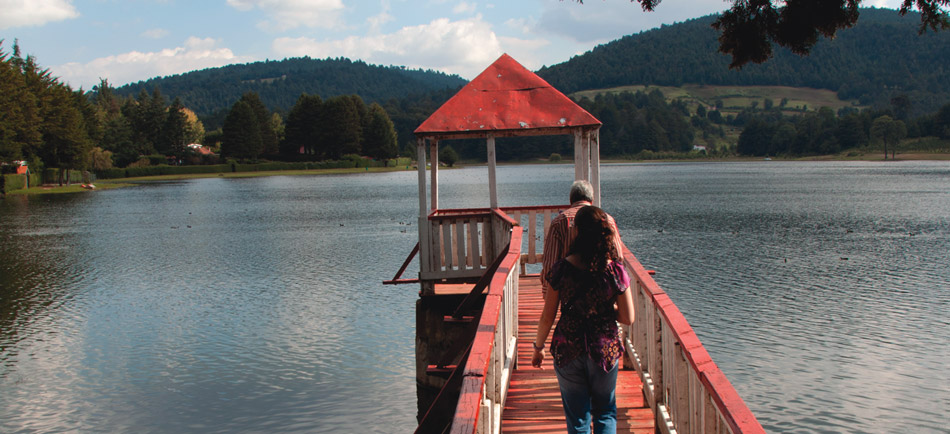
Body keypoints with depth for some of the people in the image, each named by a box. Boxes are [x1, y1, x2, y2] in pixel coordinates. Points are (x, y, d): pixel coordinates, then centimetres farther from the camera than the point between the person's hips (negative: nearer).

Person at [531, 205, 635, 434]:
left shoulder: (561, 269, -13)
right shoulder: (615, 270, -12)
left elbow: (547, 317, -6)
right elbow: (628, 318, -7)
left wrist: (538, 347, 9)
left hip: (568, 350, 0)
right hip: (605, 350, 0)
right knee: (605, 412, 21)